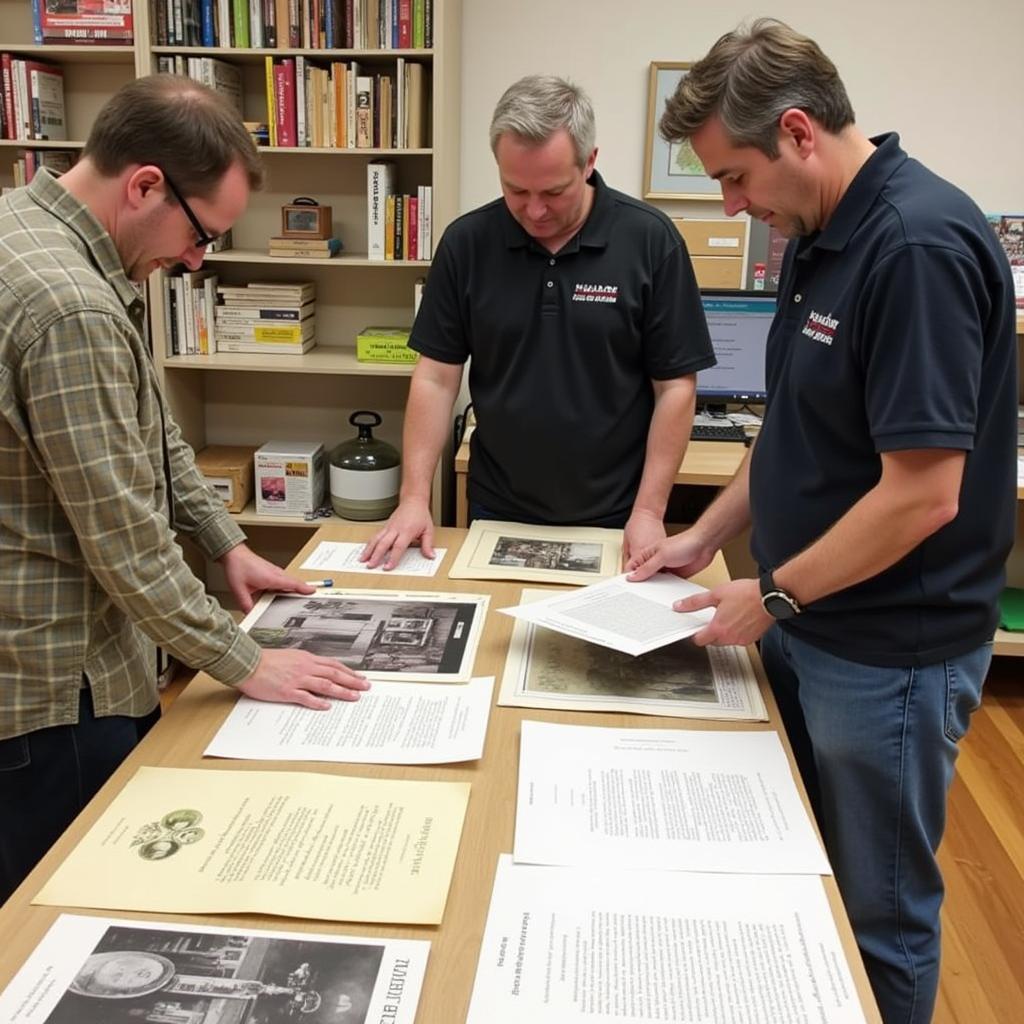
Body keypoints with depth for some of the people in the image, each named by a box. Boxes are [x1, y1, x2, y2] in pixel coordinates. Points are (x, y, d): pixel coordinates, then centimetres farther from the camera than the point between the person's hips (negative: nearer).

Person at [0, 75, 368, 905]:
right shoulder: (70, 307, -28)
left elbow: (150, 434, 14)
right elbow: (126, 540, -25)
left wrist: (228, 542, 13)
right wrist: (245, 664, -13)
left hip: (78, 662, 10)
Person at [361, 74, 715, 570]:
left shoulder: (651, 240, -11)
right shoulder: (466, 242, -5)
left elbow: (674, 386, -8)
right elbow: (436, 376, -2)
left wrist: (648, 512, -12)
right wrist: (415, 497, -9)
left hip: (612, 522, -2)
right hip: (497, 513, 2)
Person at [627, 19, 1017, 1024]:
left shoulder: (920, 245, -23)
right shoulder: (818, 236, 6)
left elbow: (923, 493, -26)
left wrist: (776, 594, -15)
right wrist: (705, 536, 10)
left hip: (889, 651, -9)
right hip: (806, 625, 9)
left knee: (875, 914, 13)